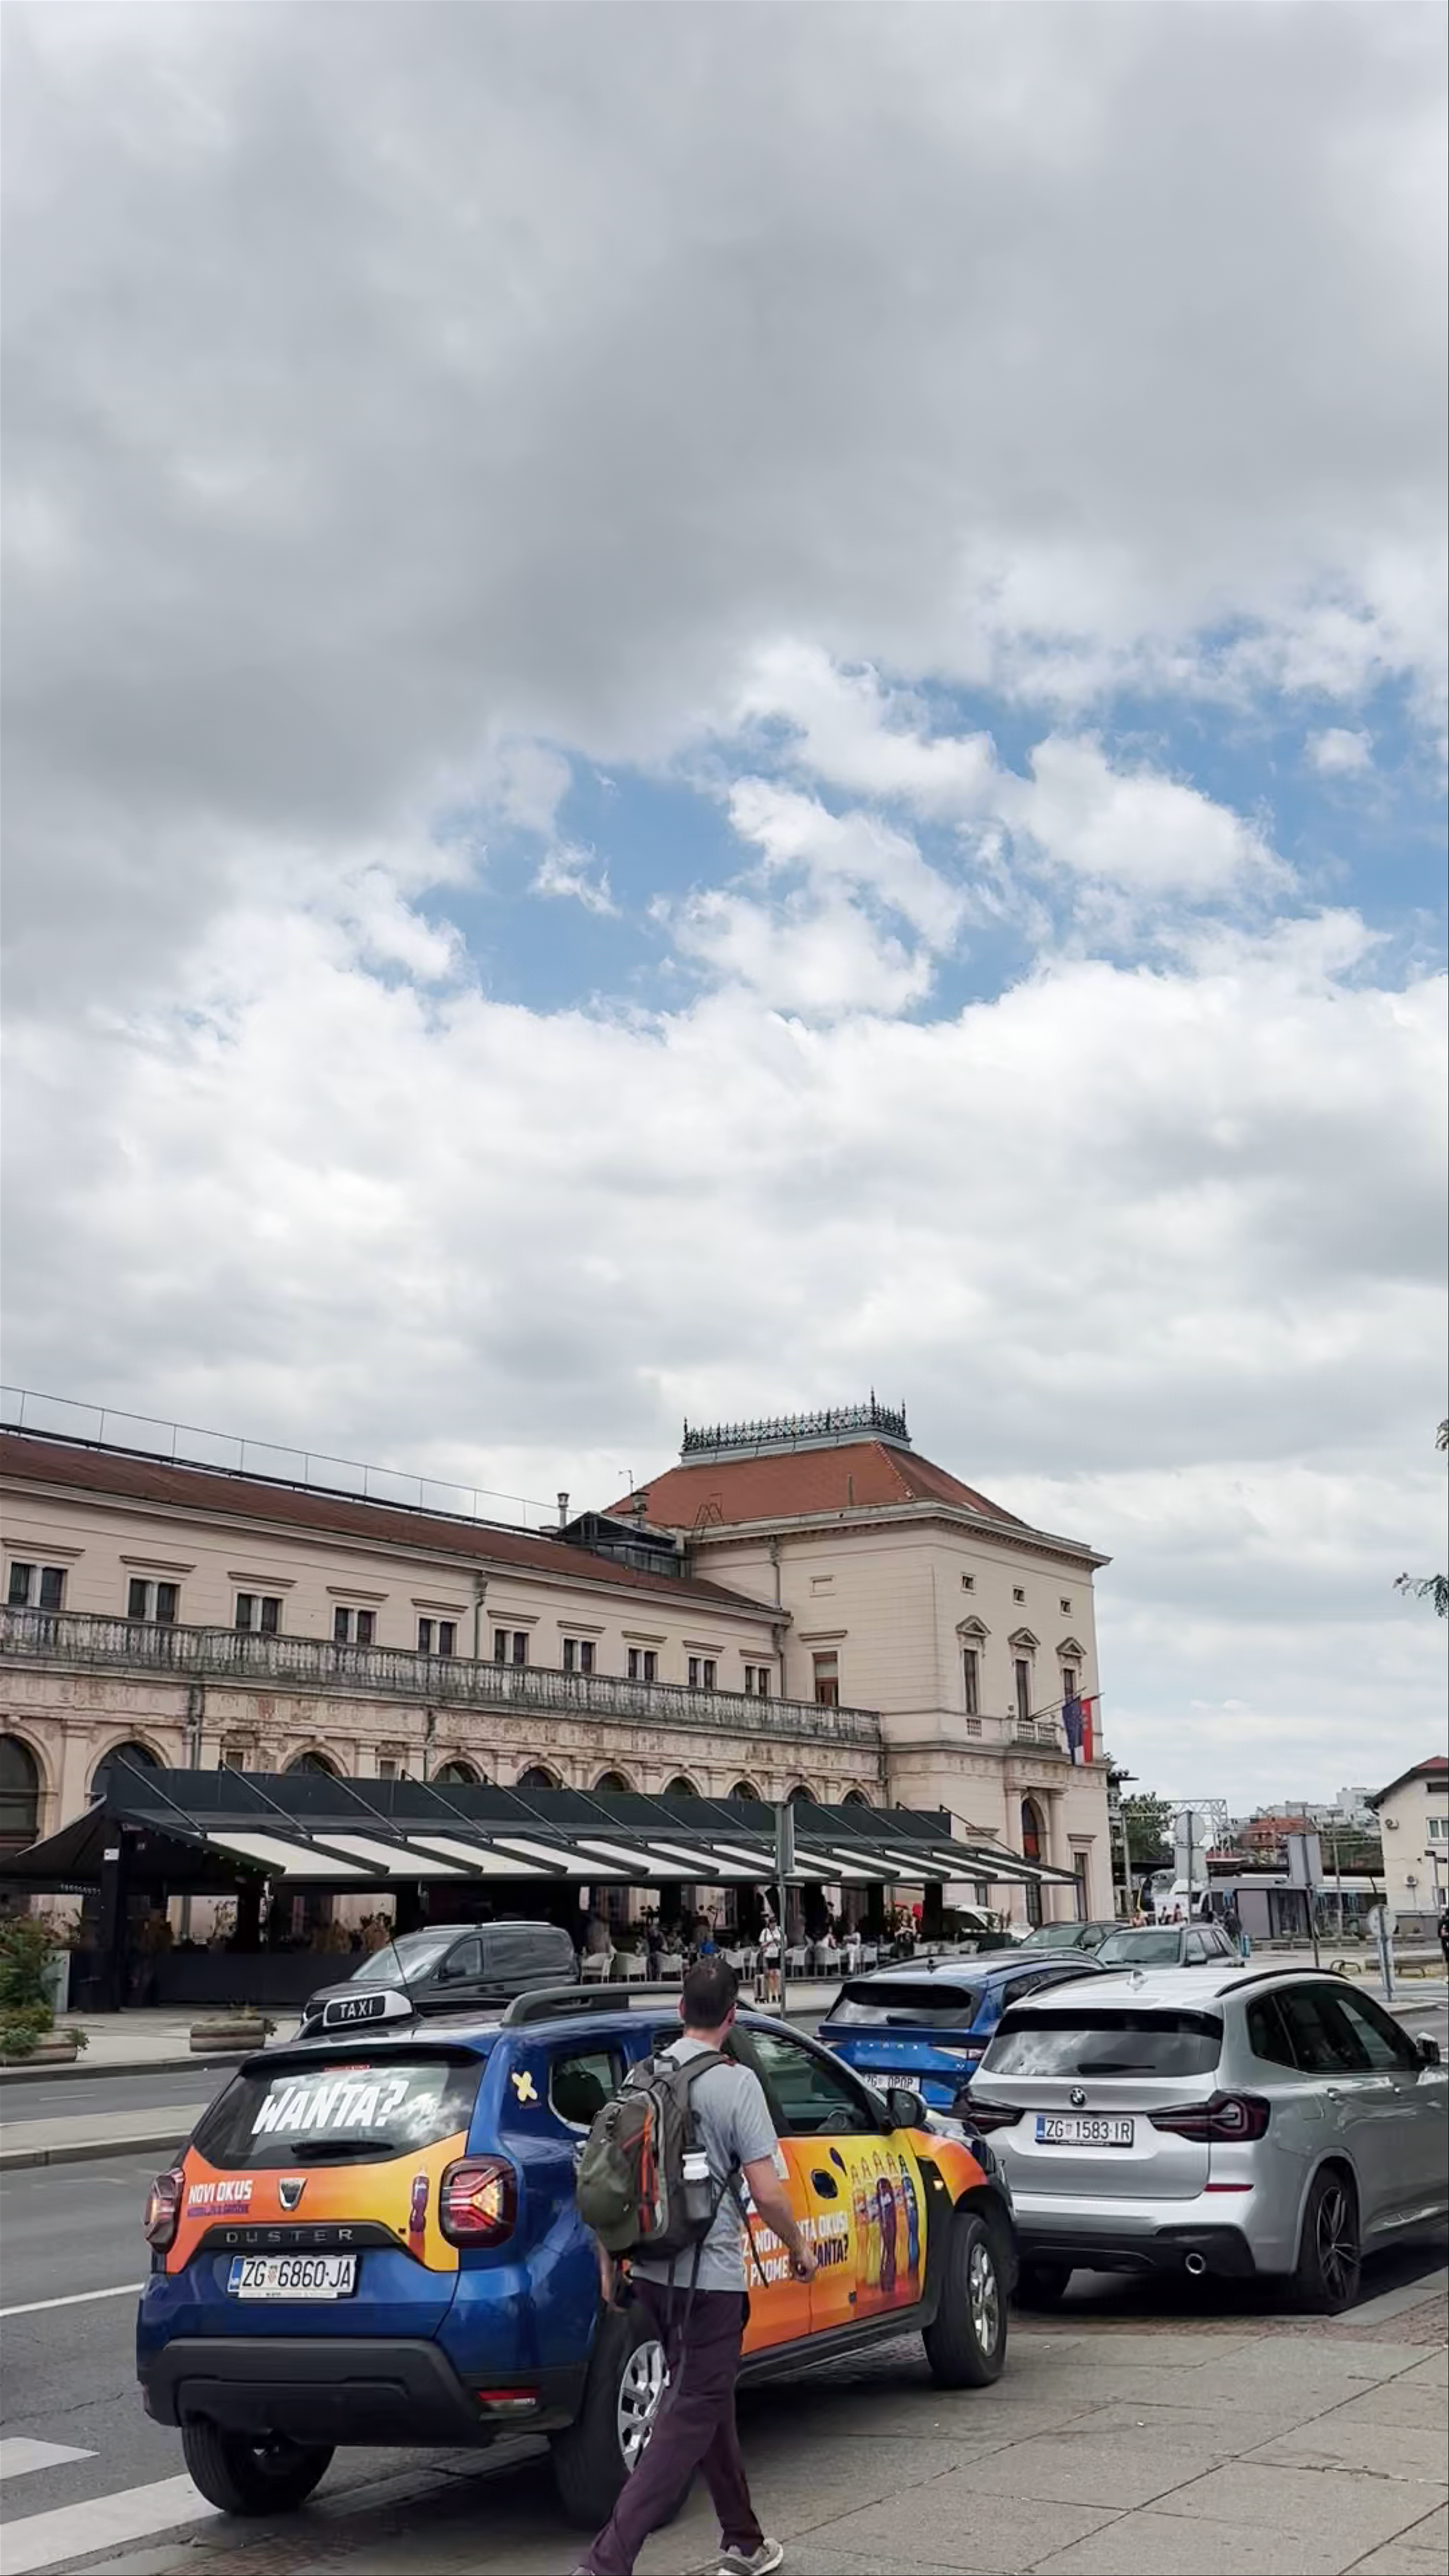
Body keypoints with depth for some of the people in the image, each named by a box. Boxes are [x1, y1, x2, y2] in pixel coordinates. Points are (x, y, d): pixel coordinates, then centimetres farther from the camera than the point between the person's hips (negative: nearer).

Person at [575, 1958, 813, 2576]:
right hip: (710, 2276, -7)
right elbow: (766, 2193, -15)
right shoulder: (736, 2084, -14)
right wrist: (798, 2248, 3)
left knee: (708, 2406, 21)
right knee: (688, 2419, 0)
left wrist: (608, 2262, 16)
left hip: (652, 2272, 7)